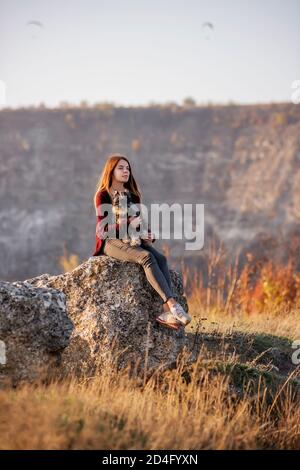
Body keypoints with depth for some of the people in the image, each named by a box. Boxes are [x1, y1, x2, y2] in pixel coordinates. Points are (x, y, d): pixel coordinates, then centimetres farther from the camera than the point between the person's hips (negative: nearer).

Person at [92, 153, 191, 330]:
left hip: (133, 240, 6)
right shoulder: (103, 196, -1)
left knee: (161, 258, -26)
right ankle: (172, 304, -43)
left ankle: (166, 312, -38)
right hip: (112, 241, -6)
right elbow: (103, 228, -10)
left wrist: (148, 236, -2)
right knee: (147, 257, -34)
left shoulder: (133, 195, 17)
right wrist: (128, 224, -24)